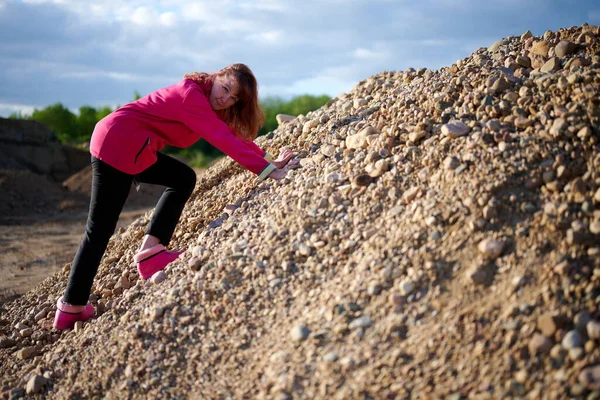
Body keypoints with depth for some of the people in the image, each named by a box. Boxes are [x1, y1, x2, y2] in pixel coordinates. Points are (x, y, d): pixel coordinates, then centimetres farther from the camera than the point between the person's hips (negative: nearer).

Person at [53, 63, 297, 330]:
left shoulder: (206, 102, 11)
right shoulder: (191, 95, -17)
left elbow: (236, 135, 14)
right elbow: (225, 142, -23)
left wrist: (270, 160, 5)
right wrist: (269, 170, -23)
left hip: (127, 144, 9)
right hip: (116, 145, -9)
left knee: (183, 179, 12)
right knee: (100, 231, -5)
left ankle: (150, 251, 2)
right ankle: (71, 308, 1)